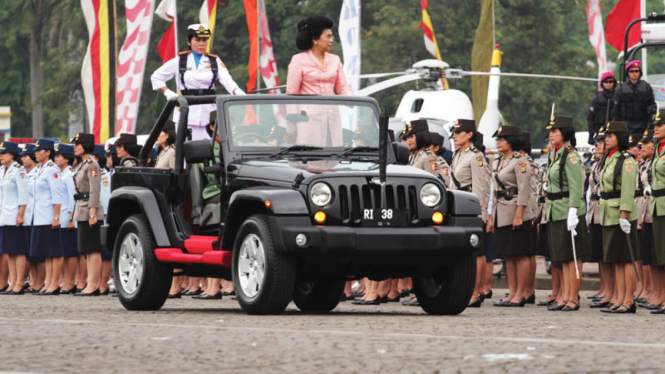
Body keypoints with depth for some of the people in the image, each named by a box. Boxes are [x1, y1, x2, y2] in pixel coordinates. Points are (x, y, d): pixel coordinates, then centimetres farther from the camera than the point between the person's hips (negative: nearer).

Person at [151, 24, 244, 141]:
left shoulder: (215, 61, 11)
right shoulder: (179, 61, 9)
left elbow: (227, 80, -6)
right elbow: (156, 77, 18)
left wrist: (238, 93, -25)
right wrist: (167, 93, 4)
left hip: (208, 112, 1)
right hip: (186, 113, -1)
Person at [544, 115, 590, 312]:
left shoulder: (571, 156, -13)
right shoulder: (555, 155, 14)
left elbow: (576, 188, -18)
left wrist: (572, 213, -23)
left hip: (568, 211, -9)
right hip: (556, 212, 9)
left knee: (573, 257, -4)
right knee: (563, 258, 11)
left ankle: (573, 299, -1)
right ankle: (564, 297, 14)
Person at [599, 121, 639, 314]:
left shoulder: (626, 160, -12)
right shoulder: (610, 159, 16)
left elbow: (628, 190, -19)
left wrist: (624, 215, -24)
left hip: (622, 214, -9)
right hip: (609, 216, 9)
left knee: (627, 259, -6)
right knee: (616, 260, 9)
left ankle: (628, 301, -5)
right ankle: (618, 299, 11)